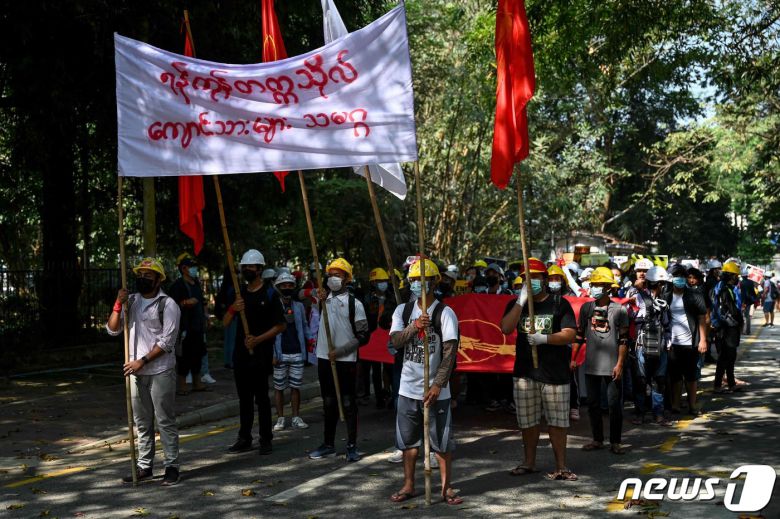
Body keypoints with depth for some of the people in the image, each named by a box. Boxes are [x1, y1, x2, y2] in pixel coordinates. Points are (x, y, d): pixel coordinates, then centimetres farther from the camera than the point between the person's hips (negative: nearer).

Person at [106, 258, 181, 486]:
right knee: (141, 422, 12)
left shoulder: (168, 304, -7)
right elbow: (113, 330, 6)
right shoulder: (131, 301, 11)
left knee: (165, 420, -2)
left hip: (160, 371, -6)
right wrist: (118, 304, -8)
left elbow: (167, 342, -12)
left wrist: (142, 361, -16)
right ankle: (144, 466, 20)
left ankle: (172, 466, 4)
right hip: (135, 372, 6)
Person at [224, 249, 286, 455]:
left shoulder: (269, 294, -5)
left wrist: (259, 339, -16)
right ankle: (244, 439, 19)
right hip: (241, 352, 6)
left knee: (261, 397, -2)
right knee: (244, 397, 11)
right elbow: (225, 323, 10)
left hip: (261, 352, -6)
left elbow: (281, 325, -7)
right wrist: (233, 309, -10)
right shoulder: (239, 293, 11)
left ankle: (266, 439, 6)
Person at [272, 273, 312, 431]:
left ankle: (296, 418, 15)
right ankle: (280, 418, 13)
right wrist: (273, 354, -10)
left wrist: (311, 337, -8)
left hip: (297, 353, 3)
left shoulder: (299, 306, 9)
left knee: (295, 387, 8)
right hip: (280, 354, -3)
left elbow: (304, 327, 12)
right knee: (279, 387, 5)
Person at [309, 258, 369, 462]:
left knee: (348, 403, 1)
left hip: (346, 360, -4)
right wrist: (319, 300, -16)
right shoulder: (322, 299, 9)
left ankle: (352, 446, 9)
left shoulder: (354, 304, -4)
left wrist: (340, 351, -12)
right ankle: (328, 444, 22)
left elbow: (363, 336, -6)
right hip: (324, 359, 4)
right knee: (329, 403, 12)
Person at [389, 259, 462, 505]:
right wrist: (414, 327, -24)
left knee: (442, 441, 2)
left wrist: (437, 385, -20)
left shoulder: (444, 312, -8)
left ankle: (446, 487, 13)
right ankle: (408, 485, 24)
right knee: (408, 439, 12)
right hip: (408, 387, 4)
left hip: (436, 389, -4)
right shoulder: (403, 310, 7)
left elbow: (450, 352, -13)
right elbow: (395, 341, -7)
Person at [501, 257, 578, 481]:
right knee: (527, 421, 11)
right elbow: (506, 328, -8)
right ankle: (529, 462, 25)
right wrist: (521, 301, -14)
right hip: (524, 372, 3)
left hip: (554, 372, -3)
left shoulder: (559, 304, 1)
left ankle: (561, 466, 10)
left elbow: (570, 335, -7)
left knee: (557, 422, 3)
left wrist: (544, 339, -20)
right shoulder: (516, 304, 9)